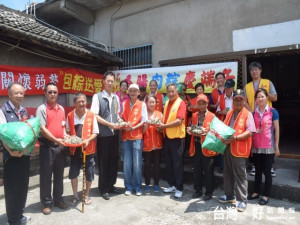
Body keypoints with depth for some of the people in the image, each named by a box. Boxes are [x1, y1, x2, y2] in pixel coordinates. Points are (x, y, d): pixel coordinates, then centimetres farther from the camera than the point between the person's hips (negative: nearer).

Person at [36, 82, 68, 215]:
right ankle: (46, 202, 19)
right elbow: (42, 129, -15)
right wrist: (55, 139, -21)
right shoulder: (42, 109, -7)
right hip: (47, 146, -5)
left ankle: (58, 199, 30)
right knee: (46, 175, 5)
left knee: (59, 174, 15)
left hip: (60, 146, 6)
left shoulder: (61, 109, 11)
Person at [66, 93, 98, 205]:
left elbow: (95, 132, -4)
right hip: (74, 149, 2)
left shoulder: (91, 115, -7)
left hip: (88, 149, -1)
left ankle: (87, 195, 31)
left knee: (89, 174, 8)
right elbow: (68, 131, 10)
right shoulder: (70, 116, -1)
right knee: (73, 174, 9)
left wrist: (88, 140, -20)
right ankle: (75, 196, 30)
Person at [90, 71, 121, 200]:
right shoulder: (97, 97, -5)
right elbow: (95, 116, -12)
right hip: (103, 134, -5)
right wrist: (109, 124, -16)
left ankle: (111, 185, 29)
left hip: (114, 134, 5)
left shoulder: (116, 97, 11)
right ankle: (103, 188, 19)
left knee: (114, 160, 12)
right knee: (103, 161, 5)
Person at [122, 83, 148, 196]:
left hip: (137, 137, -2)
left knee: (137, 163, -1)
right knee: (127, 163, 5)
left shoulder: (142, 104, 4)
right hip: (125, 136, 2)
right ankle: (128, 187, 18)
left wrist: (133, 128, -14)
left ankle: (138, 187, 14)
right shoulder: (124, 104, 11)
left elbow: (144, 120, -2)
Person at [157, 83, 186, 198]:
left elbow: (179, 121, -19)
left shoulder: (181, 103, -10)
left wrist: (164, 126, -16)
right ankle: (172, 185, 29)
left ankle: (179, 188, 14)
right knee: (168, 162, 14)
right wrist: (161, 125, -1)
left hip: (177, 137, -7)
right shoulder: (167, 103, 12)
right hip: (167, 136, 7)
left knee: (177, 163, 2)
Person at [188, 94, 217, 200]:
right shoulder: (194, 116, 10)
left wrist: (207, 132, -21)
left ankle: (209, 192, 18)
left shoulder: (212, 116, -3)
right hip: (196, 145, 4)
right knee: (197, 169, 12)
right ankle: (198, 190, 27)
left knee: (208, 170, 4)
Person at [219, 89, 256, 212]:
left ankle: (242, 200, 13)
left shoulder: (247, 114, -6)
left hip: (239, 149, -7)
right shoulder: (229, 113, 14)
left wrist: (234, 138, -22)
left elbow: (249, 132, -15)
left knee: (240, 175, 1)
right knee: (228, 173, 16)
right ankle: (229, 195, 32)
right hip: (227, 147, 7)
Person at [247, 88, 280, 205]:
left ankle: (266, 195, 19)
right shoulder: (254, 113, 4)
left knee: (267, 171, 6)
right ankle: (256, 192, 27)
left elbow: (276, 129, -3)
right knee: (258, 171, 15)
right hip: (256, 147, 3)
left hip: (268, 147, -3)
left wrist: (276, 146, -4)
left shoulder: (273, 112, -5)